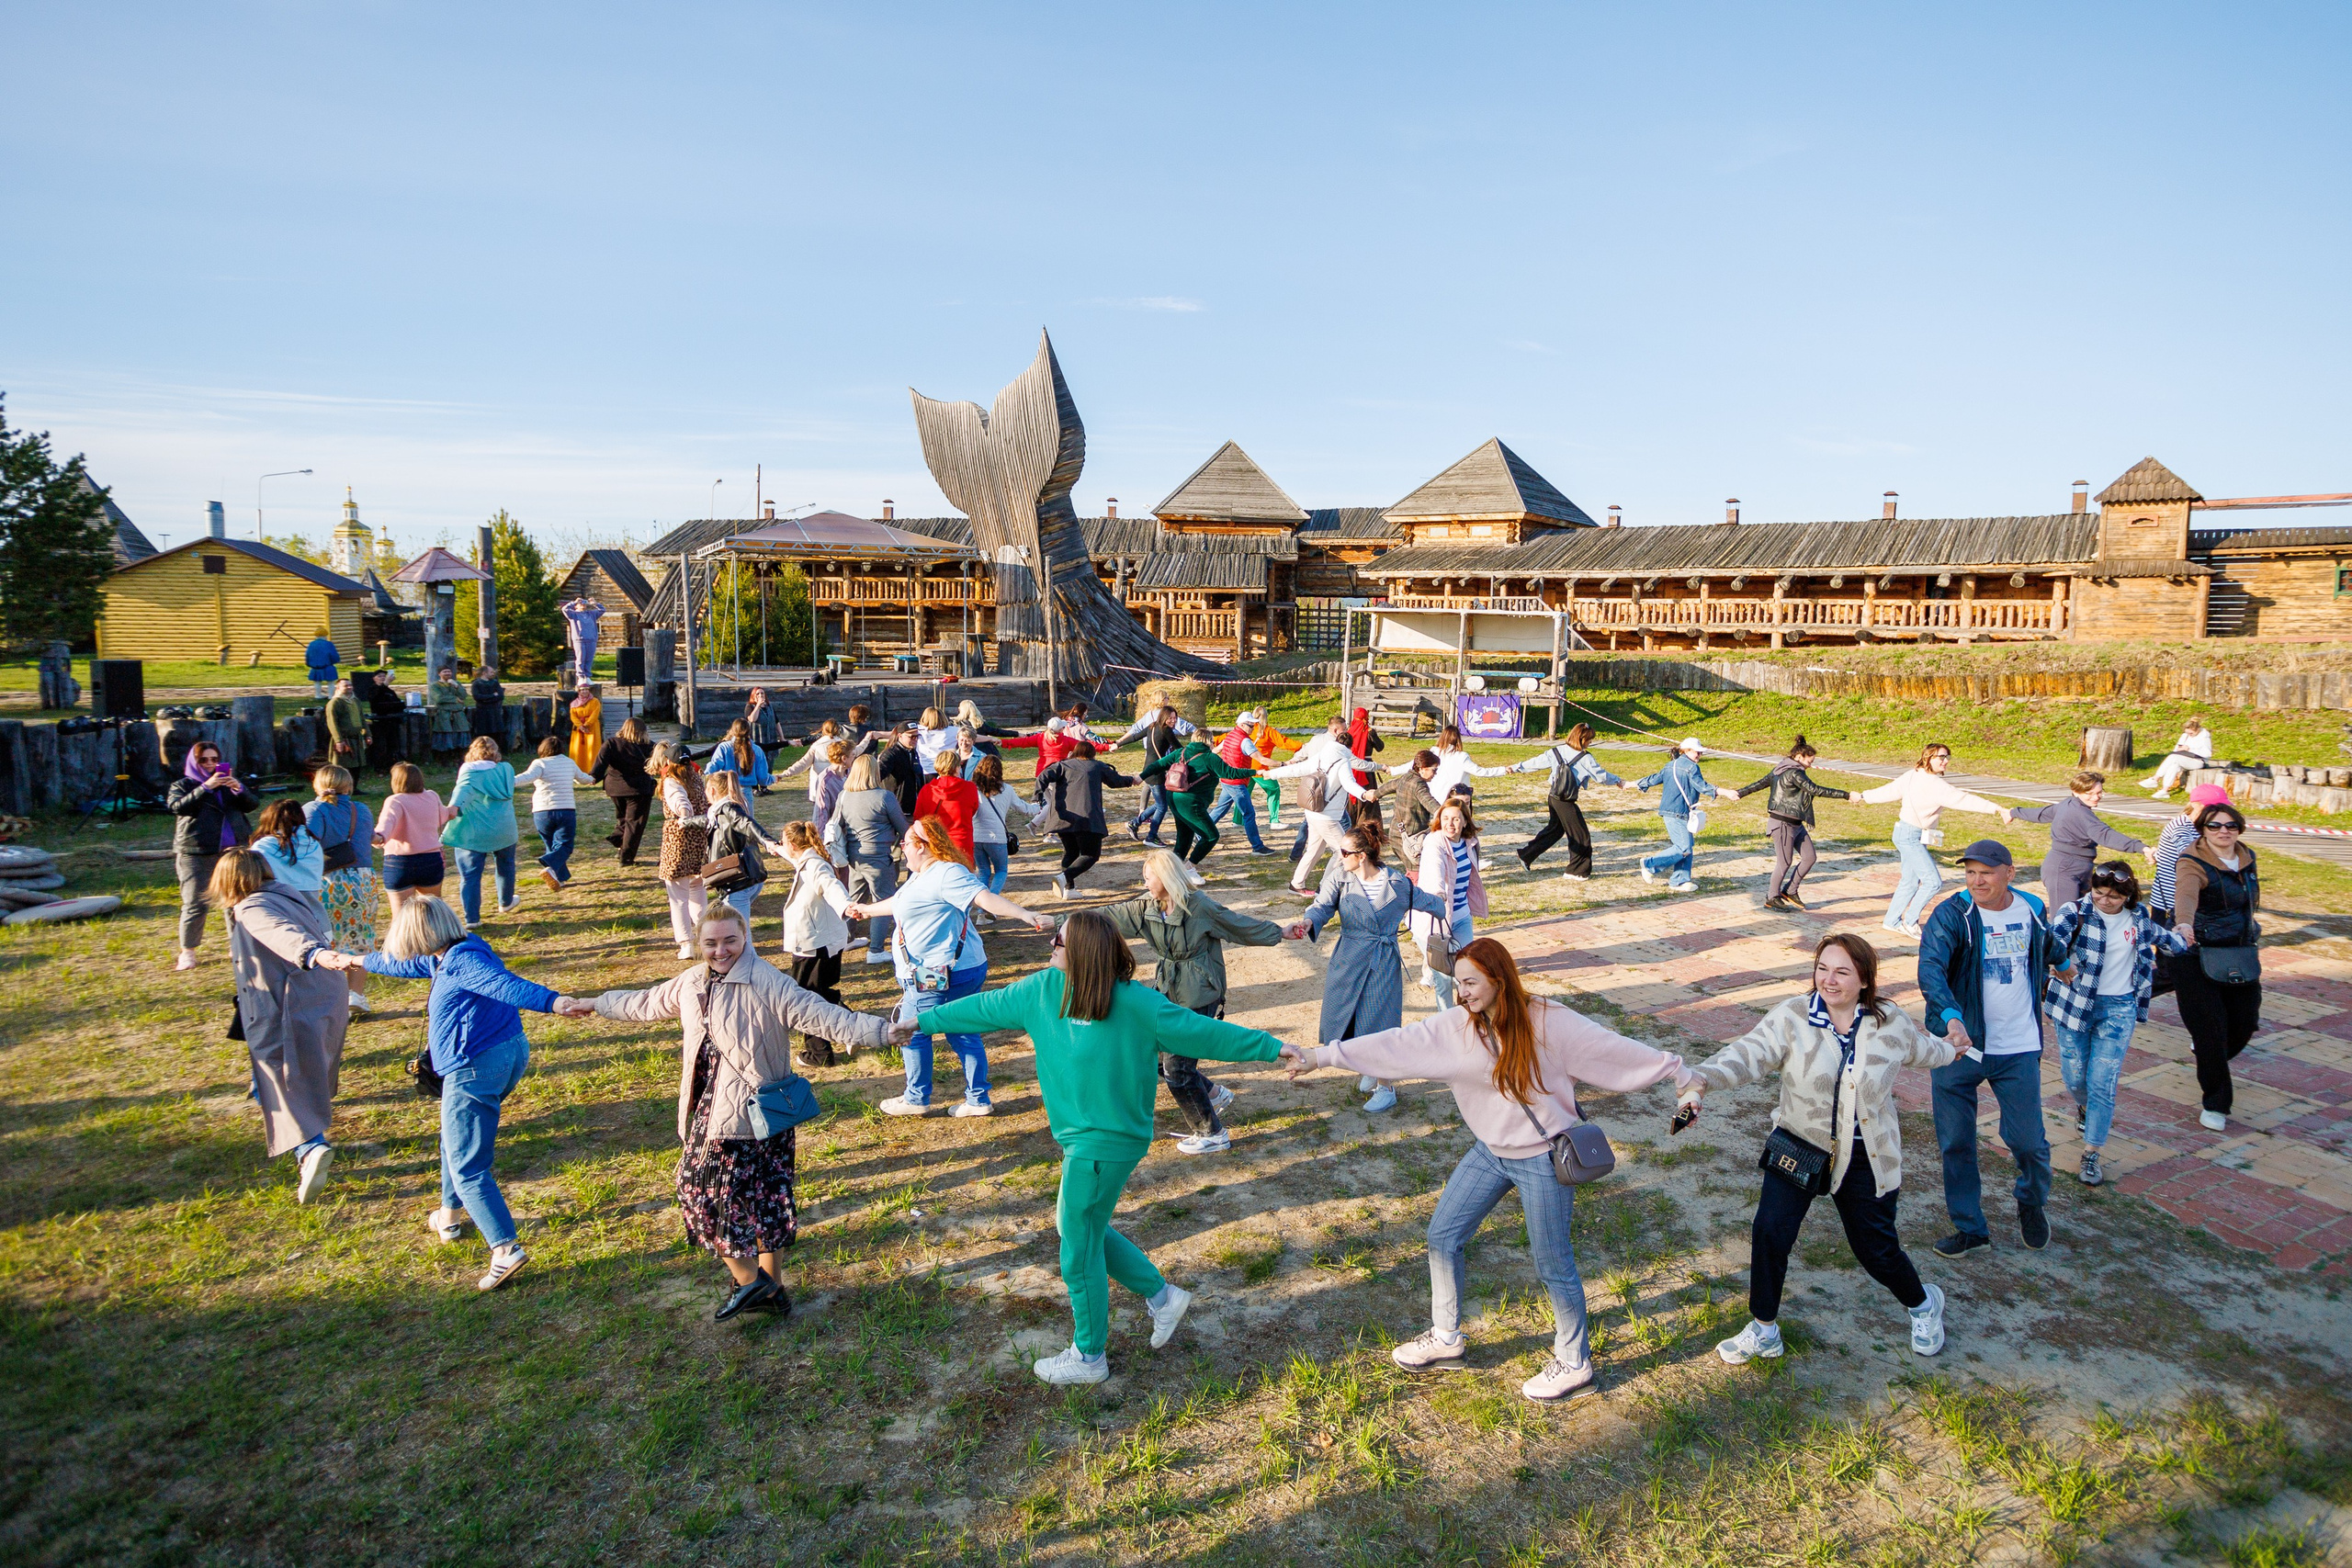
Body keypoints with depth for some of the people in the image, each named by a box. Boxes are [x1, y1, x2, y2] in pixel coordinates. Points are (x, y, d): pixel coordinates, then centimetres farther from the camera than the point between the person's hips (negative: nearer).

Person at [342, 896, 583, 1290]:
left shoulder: (460, 962, -18)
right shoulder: (446, 958, 14)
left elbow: (505, 985, -35)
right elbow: (407, 964, 34)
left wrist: (553, 1002, -52)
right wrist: (359, 961, 52)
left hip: (475, 1068, -10)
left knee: (467, 1166, -6)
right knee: (455, 1142, 31)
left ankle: (505, 1249, -13)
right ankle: (449, 1215, 48)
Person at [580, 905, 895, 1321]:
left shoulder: (768, 985, -18)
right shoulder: (692, 983, 7)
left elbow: (824, 1017, -25)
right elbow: (645, 1003, 26)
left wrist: (883, 1030, -37)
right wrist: (594, 1004, 37)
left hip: (752, 1112, -7)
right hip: (709, 1110, 7)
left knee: (706, 1194, -3)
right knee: (760, 1202, 16)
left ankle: (749, 1279, 15)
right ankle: (772, 1289, 28)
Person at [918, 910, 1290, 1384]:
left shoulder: (1137, 1005, -23)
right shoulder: (1043, 989, -3)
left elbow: (1202, 1032, -19)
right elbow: (987, 1007, 10)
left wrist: (1273, 1048, -20)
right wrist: (924, 1021, 17)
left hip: (1103, 1145, -8)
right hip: (1080, 1137, 8)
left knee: (1079, 1250, 6)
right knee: (1078, 1228, 21)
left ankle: (1089, 1358, 29)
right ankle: (1161, 1295, 38)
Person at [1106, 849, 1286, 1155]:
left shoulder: (1199, 906, -18)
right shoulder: (1147, 906, 1)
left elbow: (1239, 924, -8)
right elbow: (1110, 917, 5)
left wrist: (1279, 932, -2)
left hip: (1198, 997, -8)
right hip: (1167, 991, 8)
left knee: (1177, 1067, -6)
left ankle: (1213, 1135, 12)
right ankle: (1214, 1094, 31)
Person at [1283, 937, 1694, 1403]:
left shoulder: (1547, 1022, -20)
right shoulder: (1457, 1026, -9)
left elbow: (1613, 1050, -12)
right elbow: (1396, 1045, -13)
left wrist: (1678, 1073, -7)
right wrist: (1318, 1056, -19)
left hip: (1544, 1158, -5)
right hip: (1490, 1151, 6)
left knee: (1552, 1264, 5)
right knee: (1443, 1234, 10)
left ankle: (1575, 1365, 28)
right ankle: (1446, 1339, 31)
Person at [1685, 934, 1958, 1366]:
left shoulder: (1892, 1024, -6)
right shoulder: (1791, 1017, -14)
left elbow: (1921, 1051, 18)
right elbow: (1749, 1053, -28)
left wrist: (1953, 1049, 38)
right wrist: (1703, 1077, -46)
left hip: (1865, 1160, 1)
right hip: (1798, 1147, -1)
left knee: (1877, 1250, 8)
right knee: (1770, 1232, -13)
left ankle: (1923, 1304, 44)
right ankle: (1763, 1331, 8)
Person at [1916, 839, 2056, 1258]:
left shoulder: (2032, 909, 0)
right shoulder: (1951, 914, -14)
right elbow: (1930, 968, -31)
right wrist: (1951, 1017, -43)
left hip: (2019, 1049, 2)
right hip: (1958, 1042, -2)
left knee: (2028, 1141, 3)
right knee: (1955, 1142, 5)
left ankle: (2032, 1203, 35)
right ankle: (1969, 1227, 22)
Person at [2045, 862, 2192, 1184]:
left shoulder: (2138, 917, 5)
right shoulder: (2077, 912, -11)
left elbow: (2159, 936, 29)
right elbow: (2052, 936, -30)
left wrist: (2184, 943, 41)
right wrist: (2062, 965, -40)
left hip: (2119, 1009, 2)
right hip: (2075, 1003, -2)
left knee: (2102, 1083, -4)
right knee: (2074, 1076, 6)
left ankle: (2092, 1154, 4)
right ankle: (2084, 1108, 43)